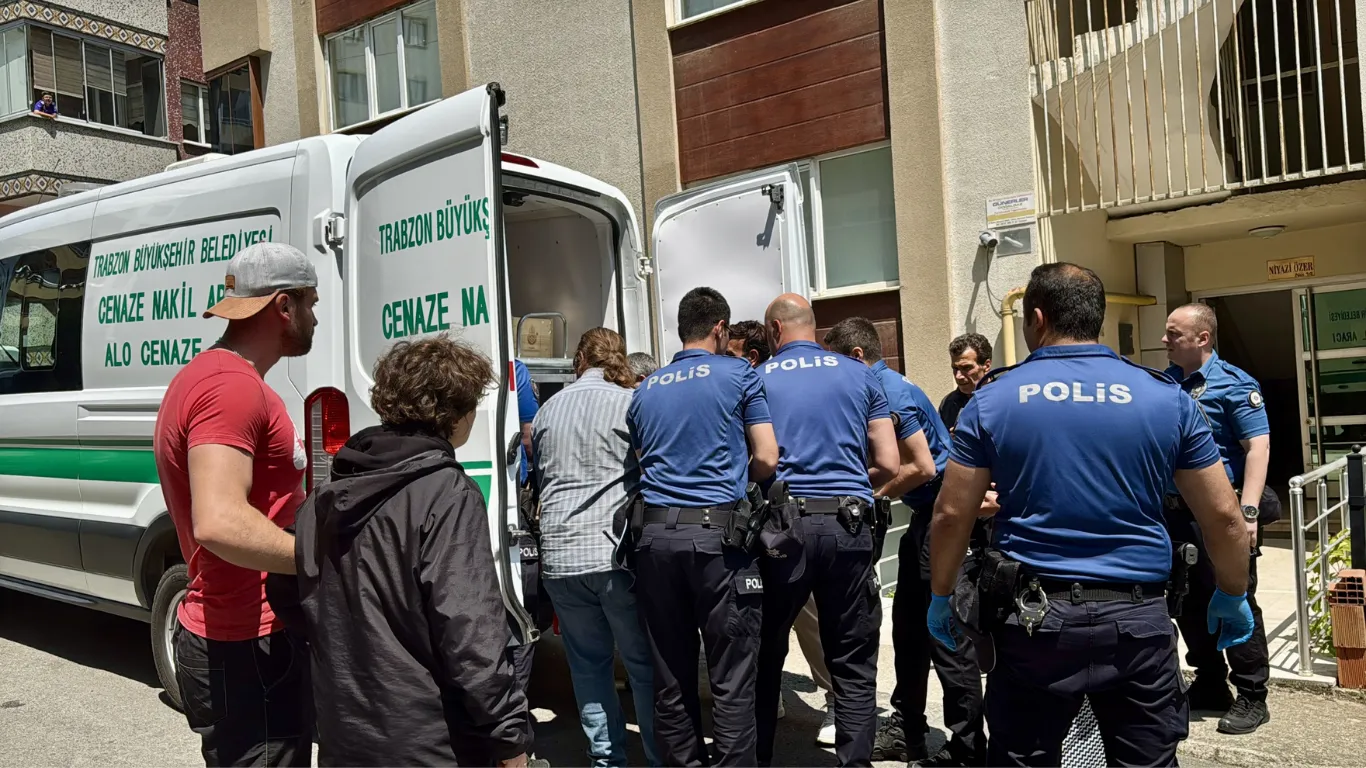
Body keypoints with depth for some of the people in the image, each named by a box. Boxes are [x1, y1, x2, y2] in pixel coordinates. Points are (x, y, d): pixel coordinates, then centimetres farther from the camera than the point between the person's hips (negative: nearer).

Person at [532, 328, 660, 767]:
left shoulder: (547, 411, 13)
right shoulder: (632, 402, -2)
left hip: (560, 555, 4)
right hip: (618, 552, -4)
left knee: (588, 664, 14)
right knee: (646, 664, 5)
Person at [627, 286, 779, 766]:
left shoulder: (645, 390, 17)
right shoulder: (738, 375, 4)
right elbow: (766, 460, 0)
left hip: (656, 535, 5)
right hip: (718, 532, -4)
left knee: (671, 676, 10)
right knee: (731, 678, 1)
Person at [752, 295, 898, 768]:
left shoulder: (757, 380, 4)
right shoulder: (860, 375, 8)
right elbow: (888, 465, 5)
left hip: (782, 522, 0)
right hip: (848, 525, 1)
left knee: (766, 655, 14)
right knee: (854, 664, 10)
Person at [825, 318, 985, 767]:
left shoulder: (891, 392, -17)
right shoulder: (883, 387, 12)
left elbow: (922, 466, -22)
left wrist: (871, 495, -11)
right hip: (927, 516, 11)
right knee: (908, 626, 16)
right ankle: (906, 731, 28)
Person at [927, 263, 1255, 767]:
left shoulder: (992, 400, -3)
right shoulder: (1167, 398, 0)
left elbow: (951, 514, -2)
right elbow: (1223, 516, 4)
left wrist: (941, 597, 11)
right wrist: (1232, 598, 19)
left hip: (1034, 616, -1)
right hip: (1137, 617, 1)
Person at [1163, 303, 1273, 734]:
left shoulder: (1233, 383, -8)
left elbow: (1258, 445, -15)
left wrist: (1248, 511, -22)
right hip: (1174, 512, 7)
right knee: (1188, 603, 14)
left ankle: (1252, 698, 14)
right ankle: (1210, 685, 29)